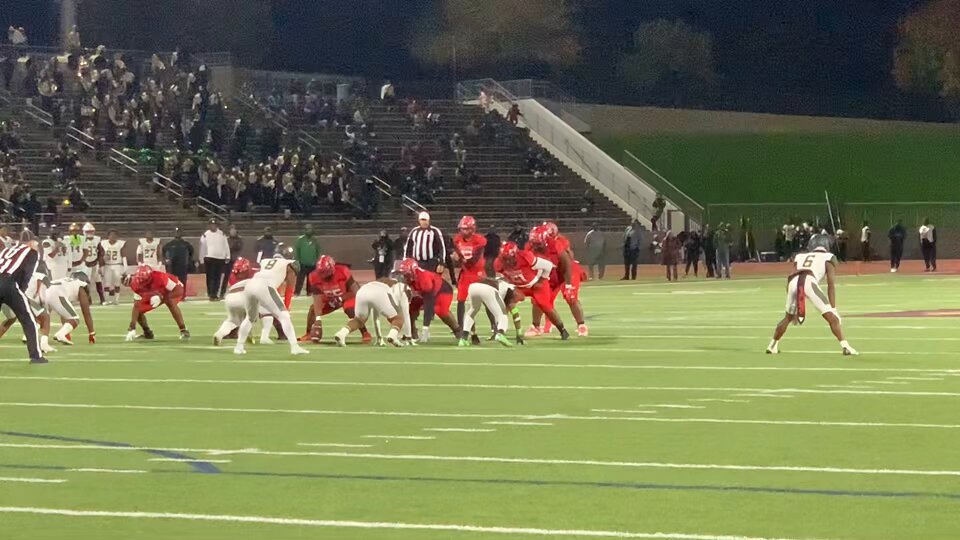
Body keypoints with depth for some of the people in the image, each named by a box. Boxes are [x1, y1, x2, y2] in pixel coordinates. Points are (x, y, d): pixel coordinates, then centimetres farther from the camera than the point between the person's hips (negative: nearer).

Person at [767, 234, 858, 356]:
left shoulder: (800, 257, 37)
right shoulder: (828, 258, 26)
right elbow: (831, 284, 15)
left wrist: (794, 311, 40)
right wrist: (833, 308, 13)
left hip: (793, 282, 4)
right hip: (809, 282, -4)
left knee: (788, 317, 29)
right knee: (832, 317, 2)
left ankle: (773, 346, 35)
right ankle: (845, 346, -11)